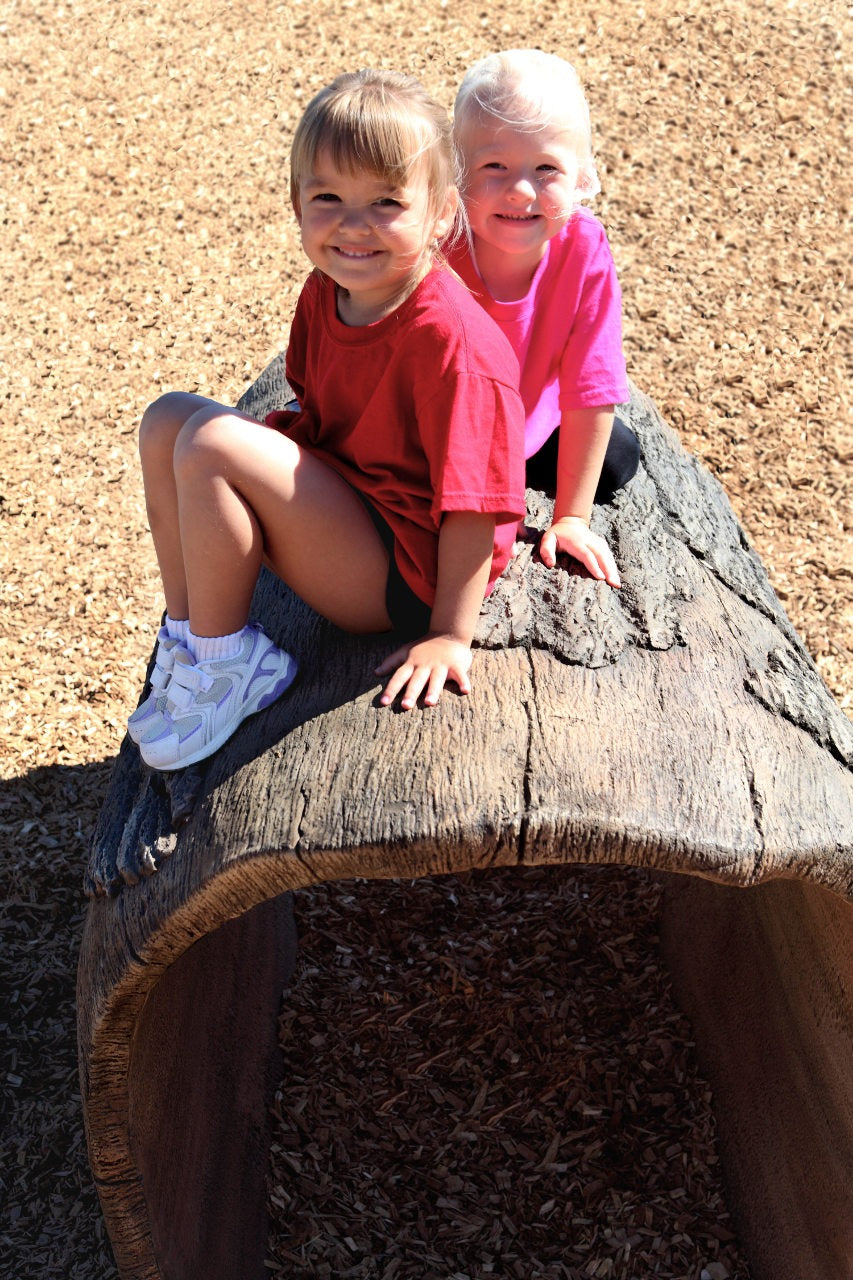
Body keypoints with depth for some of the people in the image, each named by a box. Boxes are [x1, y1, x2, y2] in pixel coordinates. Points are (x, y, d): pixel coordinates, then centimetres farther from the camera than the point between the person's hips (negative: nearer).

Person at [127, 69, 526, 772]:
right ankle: (186, 634, 6)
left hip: (407, 577, -9)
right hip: (340, 494, 9)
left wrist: (451, 635, -18)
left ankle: (229, 663, -7)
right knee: (168, 420, 3)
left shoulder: (451, 338, -26)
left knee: (214, 443, -25)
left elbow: (475, 504, -23)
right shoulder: (326, 292, -1)